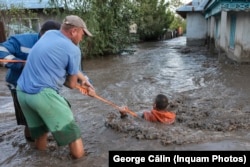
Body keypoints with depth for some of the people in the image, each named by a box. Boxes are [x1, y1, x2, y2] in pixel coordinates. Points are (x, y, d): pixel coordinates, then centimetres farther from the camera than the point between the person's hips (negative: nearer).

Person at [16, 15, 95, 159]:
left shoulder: (49, 34, 12)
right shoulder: (73, 50, -8)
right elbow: (72, 85, 1)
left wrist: (82, 78, 19)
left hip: (22, 92, 8)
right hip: (43, 94, -8)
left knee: (40, 130, 26)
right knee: (70, 130, 4)